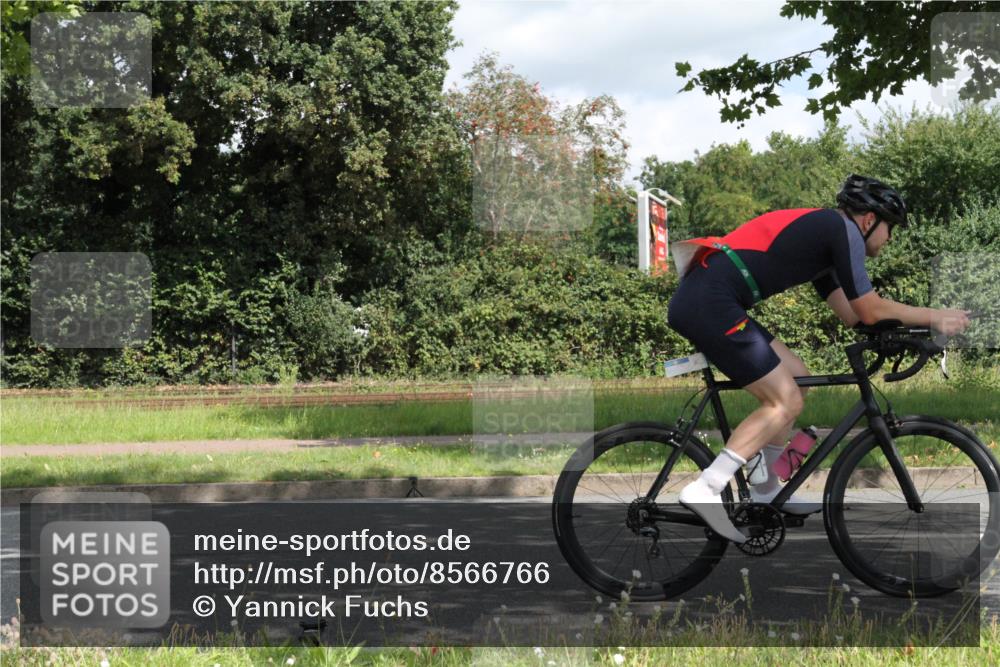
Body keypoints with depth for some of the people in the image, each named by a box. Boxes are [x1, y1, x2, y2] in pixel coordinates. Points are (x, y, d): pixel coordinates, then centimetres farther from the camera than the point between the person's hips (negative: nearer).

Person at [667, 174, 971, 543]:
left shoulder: (819, 230, 27)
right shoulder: (843, 228, -1)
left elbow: (851, 313, 27)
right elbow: (869, 310, -2)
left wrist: (925, 319, 23)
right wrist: (936, 316, 10)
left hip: (697, 300, 10)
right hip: (711, 303, -10)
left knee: (796, 377, 18)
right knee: (786, 402, -5)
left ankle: (765, 490, 24)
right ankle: (704, 490, -13)